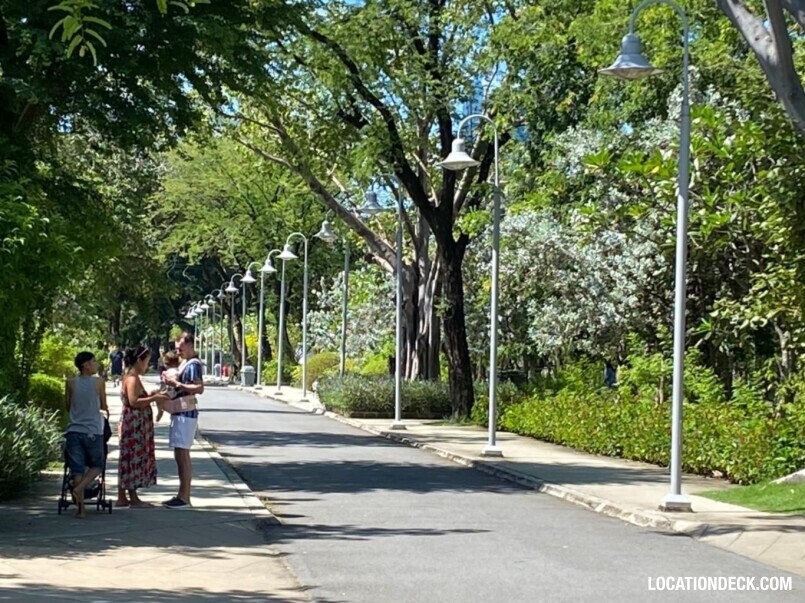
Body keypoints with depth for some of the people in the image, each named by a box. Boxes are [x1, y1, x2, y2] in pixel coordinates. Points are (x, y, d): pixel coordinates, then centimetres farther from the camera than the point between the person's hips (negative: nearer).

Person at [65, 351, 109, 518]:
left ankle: (80, 508, -2)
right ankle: (79, 487, -10)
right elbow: (104, 407, 6)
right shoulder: (99, 383, -4)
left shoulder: (70, 383, 3)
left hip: (74, 431, 2)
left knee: (77, 468, 2)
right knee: (97, 465, 15)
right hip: (93, 431, -2)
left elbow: (68, 407, 11)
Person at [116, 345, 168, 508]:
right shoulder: (133, 379, -15)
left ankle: (122, 497, 15)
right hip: (134, 424, -11)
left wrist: (152, 396, 15)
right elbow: (134, 402, -23)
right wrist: (154, 398, -18)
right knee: (134, 458, -6)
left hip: (133, 424, 11)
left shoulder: (130, 377, 17)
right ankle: (133, 499, -3)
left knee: (128, 459, 11)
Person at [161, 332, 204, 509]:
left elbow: (200, 388, -24)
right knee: (180, 456, 13)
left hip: (186, 414, -10)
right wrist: (172, 382, 8)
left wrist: (177, 384, -22)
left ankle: (185, 498, -7)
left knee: (182, 455, -9)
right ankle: (182, 495, 18)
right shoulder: (185, 363, 16)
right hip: (179, 413, 10)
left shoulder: (193, 364, -14)